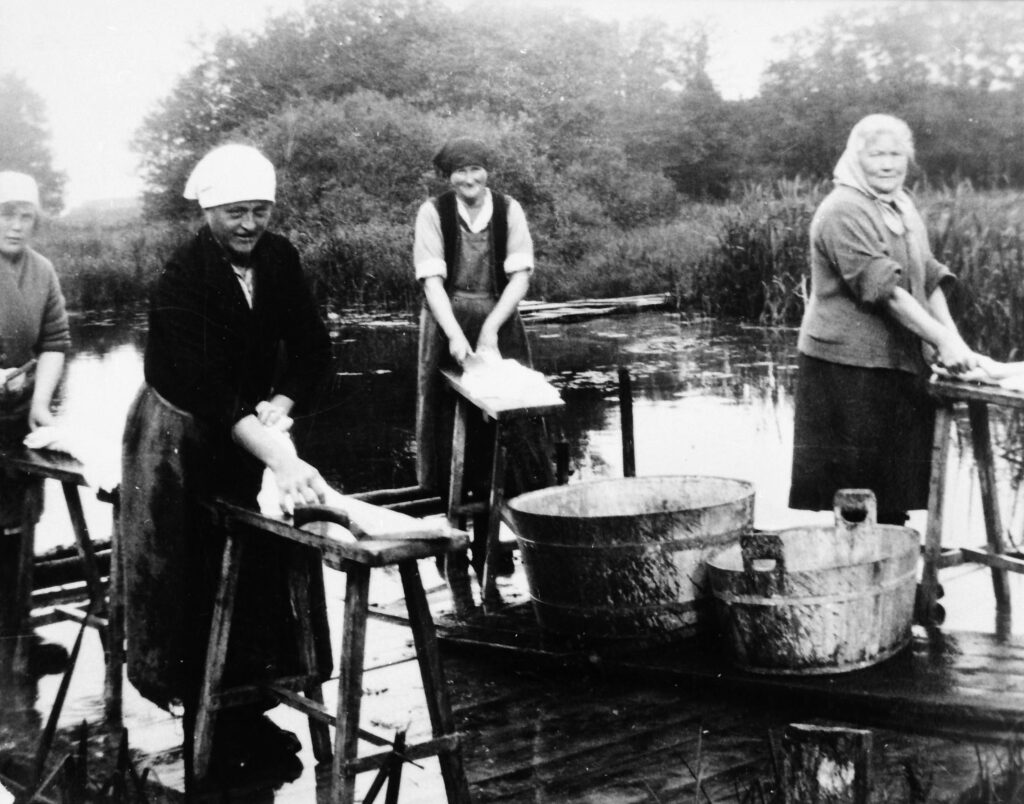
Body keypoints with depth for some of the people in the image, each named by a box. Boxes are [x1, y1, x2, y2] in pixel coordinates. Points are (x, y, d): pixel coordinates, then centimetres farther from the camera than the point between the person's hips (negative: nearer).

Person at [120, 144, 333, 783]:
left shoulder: (280, 259, -5)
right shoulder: (182, 280, -24)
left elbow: (313, 350, -1)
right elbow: (208, 390, -36)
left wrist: (279, 406, -21)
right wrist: (282, 460, -46)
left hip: (252, 428, 6)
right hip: (182, 438, -5)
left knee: (260, 571, 6)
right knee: (199, 582, -1)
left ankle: (247, 706, 19)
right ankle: (209, 722, 11)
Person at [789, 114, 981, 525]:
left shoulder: (903, 208, 15)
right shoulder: (843, 212, -14)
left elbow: (929, 278, 12)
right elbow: (884, 289, -21)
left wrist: (954, 339, -2)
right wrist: (942, 340, -22)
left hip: (902, 365, 8)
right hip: (849, 368, -8)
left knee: (893, 495, 12)